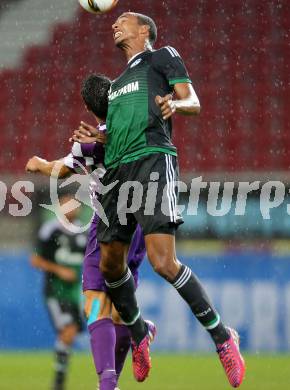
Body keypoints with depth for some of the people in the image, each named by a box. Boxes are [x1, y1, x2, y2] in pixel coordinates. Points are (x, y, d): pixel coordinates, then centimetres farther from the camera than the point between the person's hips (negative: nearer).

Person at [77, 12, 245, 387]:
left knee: (163, 261, -20)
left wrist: (175, 104, -22)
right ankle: (138, 333, 29)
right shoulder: (118, 82, 31)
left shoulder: (163, 56, 12)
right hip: (117, 170, 8)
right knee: (110, 264, 6)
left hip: (152, 159, -8)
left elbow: (193, 102, 1)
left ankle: (223, 337, -10)